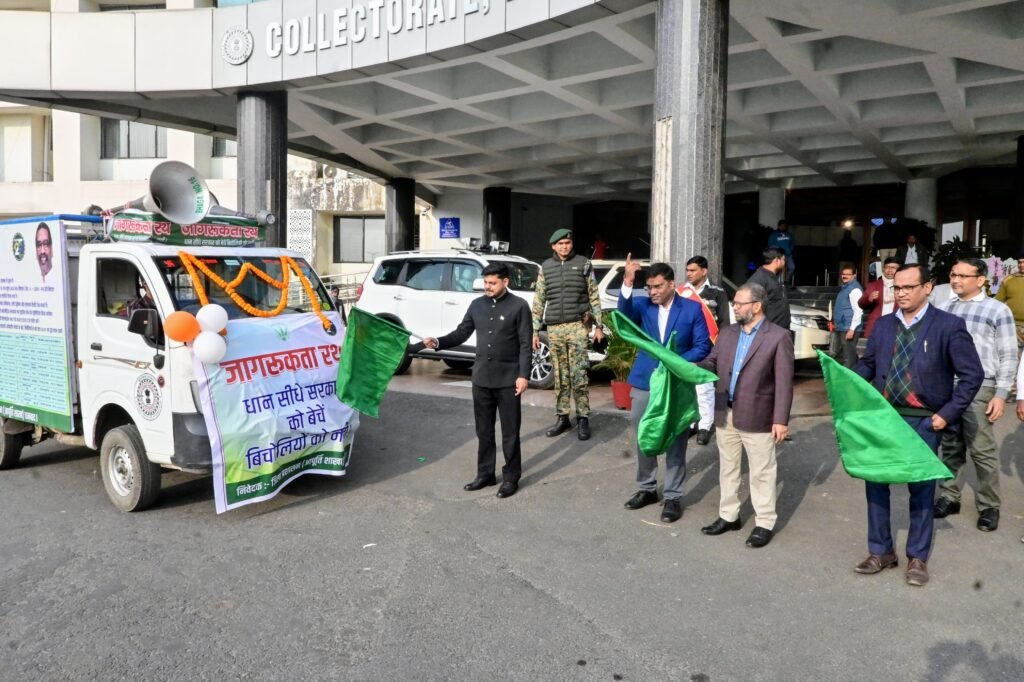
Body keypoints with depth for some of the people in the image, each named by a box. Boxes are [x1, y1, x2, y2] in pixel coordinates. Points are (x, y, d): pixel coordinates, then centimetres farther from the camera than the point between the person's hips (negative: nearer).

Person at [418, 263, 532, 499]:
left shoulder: (518, 306, -7)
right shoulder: (477, 305, 7)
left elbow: (525, 344, -8)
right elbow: (461, 333, 9)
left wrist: (523, 375, -15)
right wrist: (438, 342, -8)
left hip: (508, 378, -5)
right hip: (481, 377, 5)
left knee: (510, 431, 4)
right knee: (484, 430, 13)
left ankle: (511, 477, 15)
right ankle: (485, 474, 25)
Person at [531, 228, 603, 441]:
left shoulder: (583, 264, 4)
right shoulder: (545, 267, 9)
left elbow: (594, 297, 6)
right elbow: (538, 300, 11)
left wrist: (598, 326, 2)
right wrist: (535, 330, 7)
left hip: (577, 326, -2)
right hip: (554, 328, 2)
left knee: (578, 375, -5)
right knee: (560, 376, 7)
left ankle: (583, 418, 4)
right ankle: (562, 418, 15)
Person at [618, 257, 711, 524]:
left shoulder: (692, 309, -2)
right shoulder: (642, 304, 1)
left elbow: (703, 346, -3)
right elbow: (624, 315, -21)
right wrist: (627, 282, -33)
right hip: (644, 383, 3)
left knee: (675, 443, 5)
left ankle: (673, 497, 16)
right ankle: (646, 488, 30)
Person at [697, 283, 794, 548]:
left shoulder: (778, 336, -9)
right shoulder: (727, 333, 9)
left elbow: (784, 383, -11)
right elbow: (712, 363, 12)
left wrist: (781, 419, -15)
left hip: (757, 416, -6)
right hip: (725, 413, 6)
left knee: (761, 472, 6)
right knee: (727, 468, 16)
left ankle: (765, 523, 18)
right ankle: (729, 516, 30)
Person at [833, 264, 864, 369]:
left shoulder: (855, 289, -14)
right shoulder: (844, 287, 16)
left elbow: (858, 311, -20)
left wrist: (852, 329, -23)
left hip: (848, 329, -10)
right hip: (841, 328, 10)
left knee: (848, 358, -8)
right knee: (840, 356, 16)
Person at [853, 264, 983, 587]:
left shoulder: (949, 326, -8)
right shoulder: (883, 325, 6)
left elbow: (972, 375, -7)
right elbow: (868, 364, 12)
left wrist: (947, 413, -12)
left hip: (923, 421, -4)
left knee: (921, 489, 7)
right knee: (875, 482, 8)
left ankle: (917, 558, 24)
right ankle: (881, 552, 24)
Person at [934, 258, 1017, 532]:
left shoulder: (997, 310, 2)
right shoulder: (942, 309, 14)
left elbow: (1008, 356, 1)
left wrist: (1001, 394, -6)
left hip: (978, 389, -4)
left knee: (982, 449, -2)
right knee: (950, 446, 11)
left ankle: (989, 506, 12)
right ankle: (949, 497, 21)